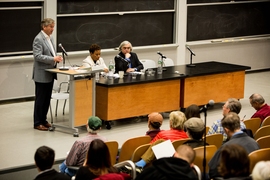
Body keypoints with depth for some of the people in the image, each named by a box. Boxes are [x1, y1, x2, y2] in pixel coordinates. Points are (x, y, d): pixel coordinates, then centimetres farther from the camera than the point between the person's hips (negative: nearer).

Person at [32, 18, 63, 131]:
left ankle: (43, 120, 22)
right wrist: (53, 59, -26)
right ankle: (37, 123, 4)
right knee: (40, 99, -3)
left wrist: (57, 58, 5)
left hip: (50, 74, 9)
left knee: (47, 99, 13)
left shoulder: (50, 38, 13)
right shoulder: (38, 39, -14)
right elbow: (37, 56, -21)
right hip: (42, 74, -9)